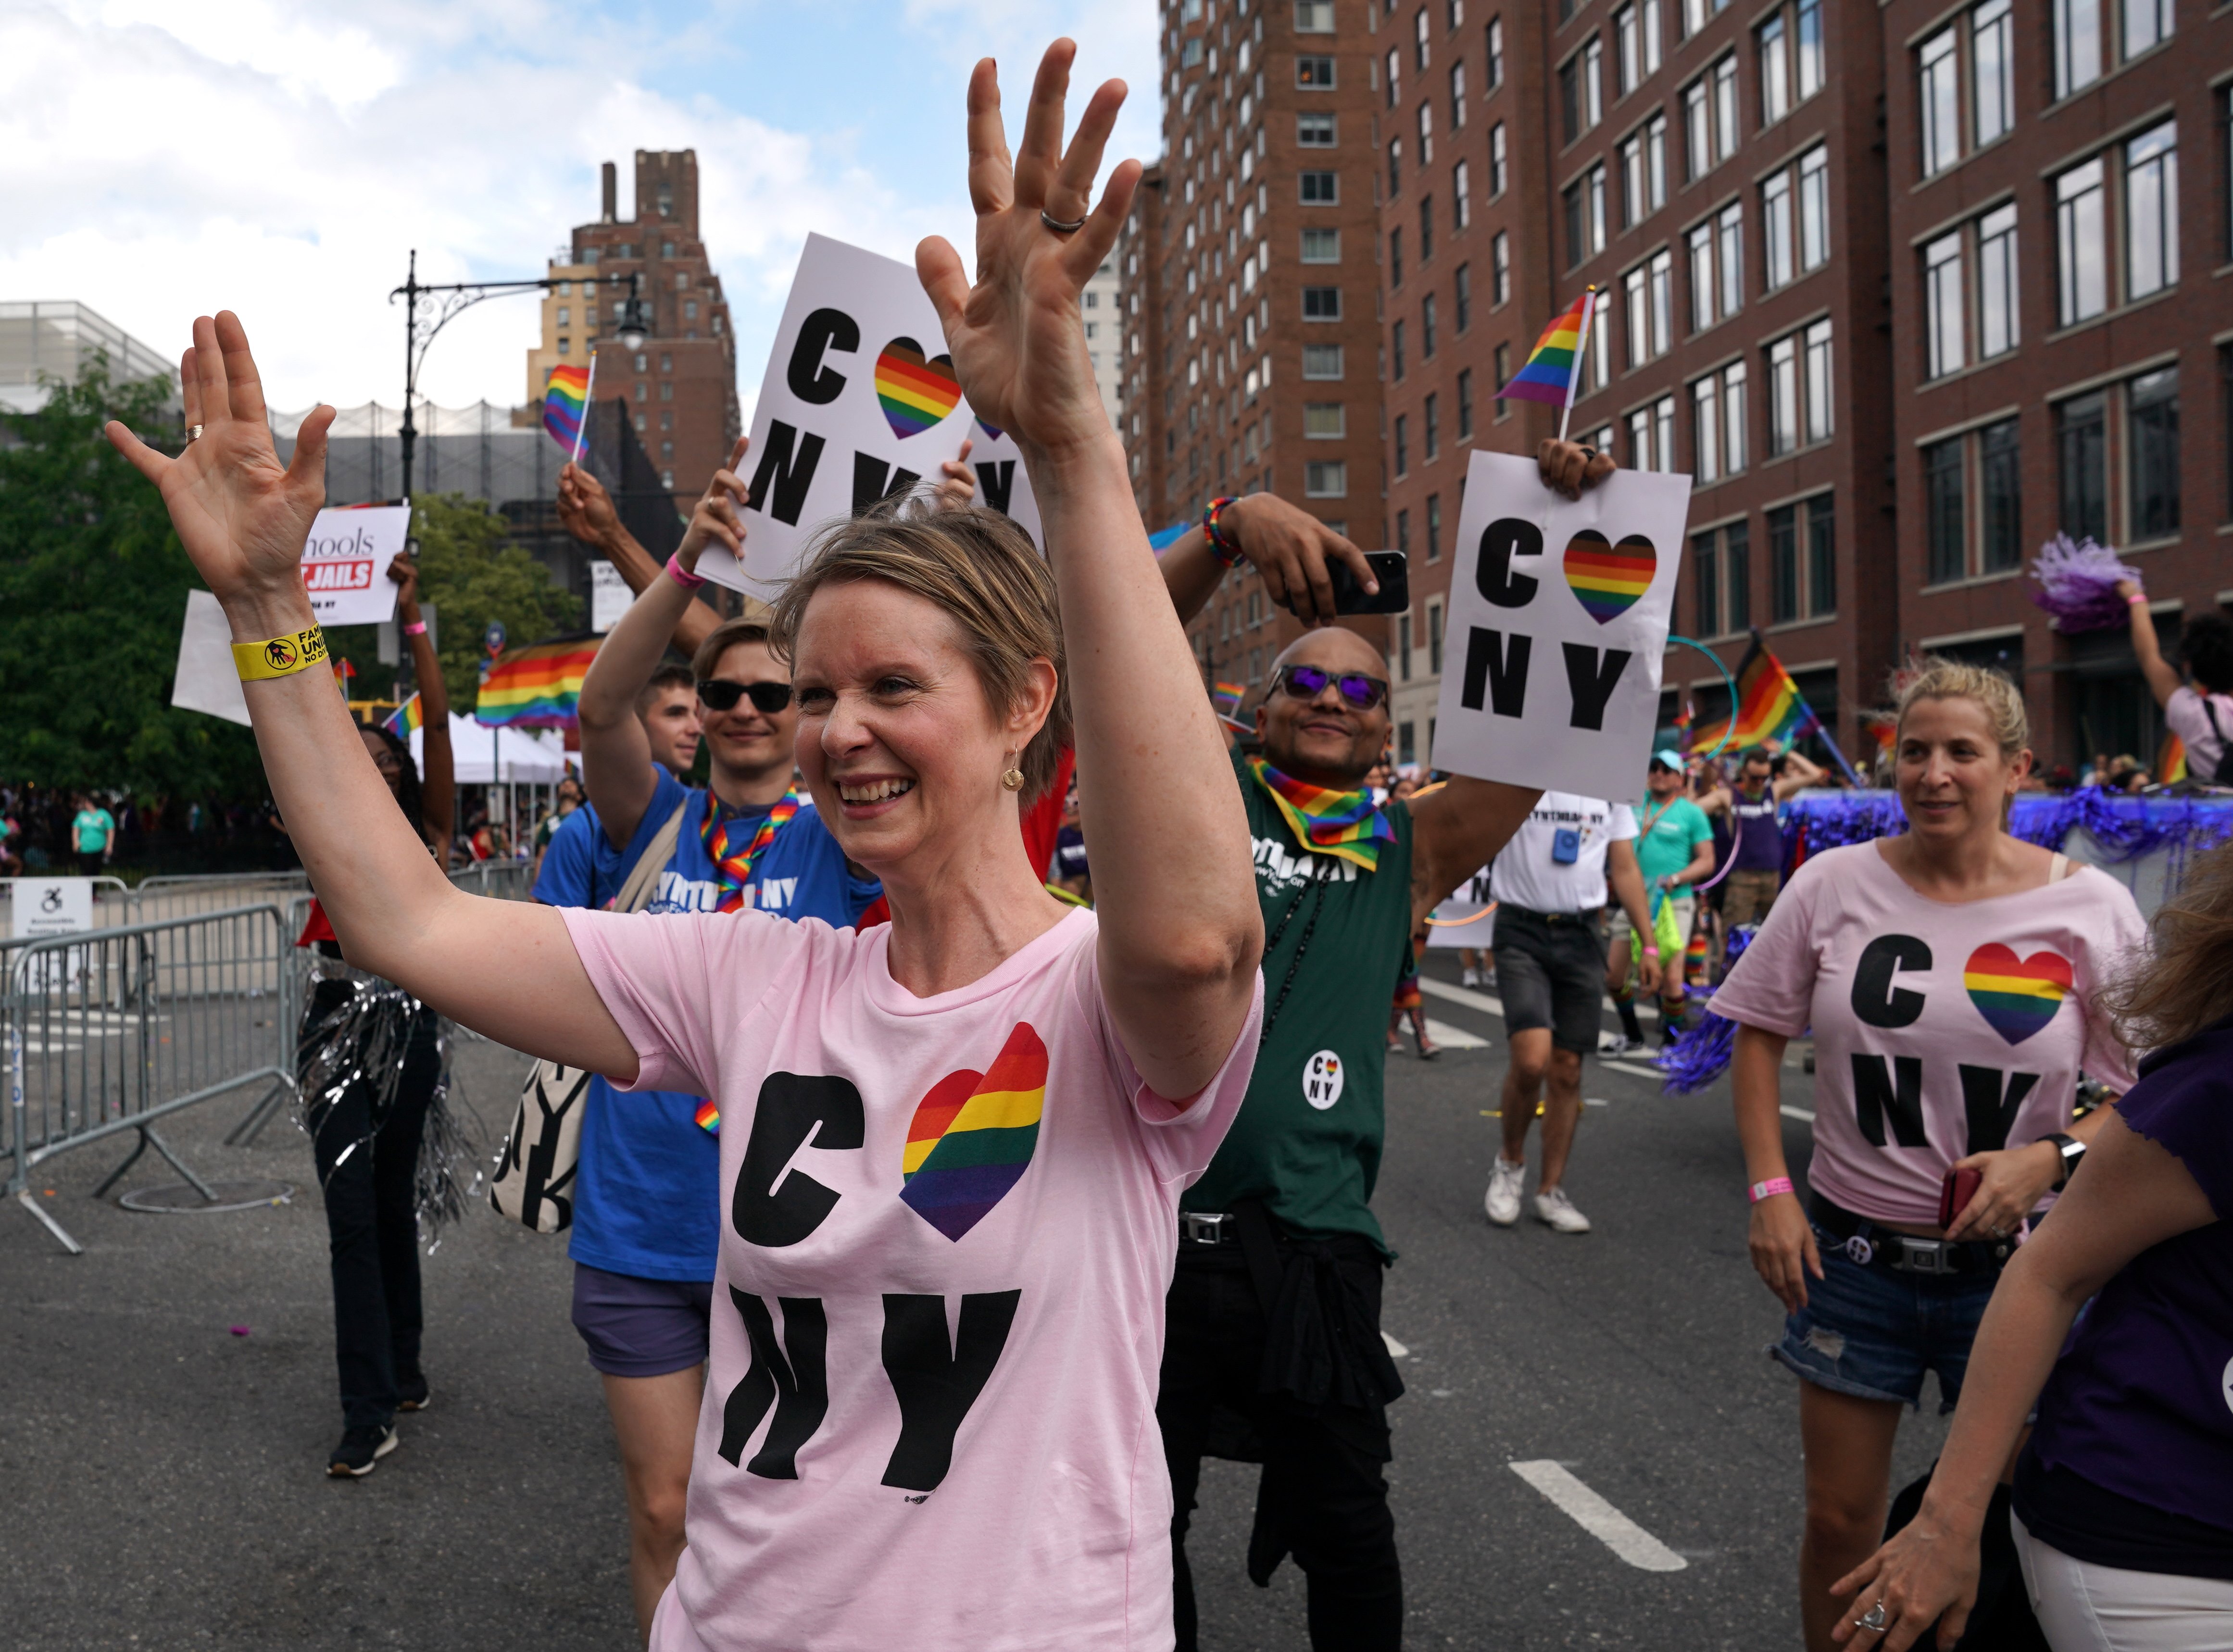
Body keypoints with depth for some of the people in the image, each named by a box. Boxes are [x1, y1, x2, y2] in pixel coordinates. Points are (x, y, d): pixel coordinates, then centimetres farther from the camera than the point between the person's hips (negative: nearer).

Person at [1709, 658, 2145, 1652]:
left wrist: (2051, 1158, -19)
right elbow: (1758, 1033, 5)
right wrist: (1769, 1191, -3)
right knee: (1838, 1520, 11)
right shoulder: (1834, 884, -4)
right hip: (1853, 1252, 1)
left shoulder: (2090, 909, -7)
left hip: (2010, 1265, -1)